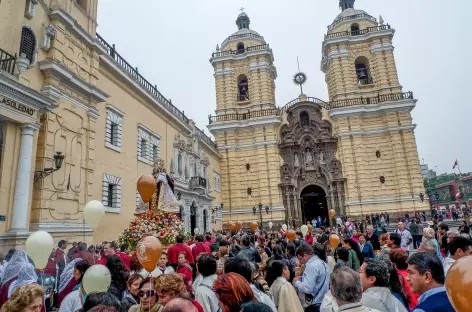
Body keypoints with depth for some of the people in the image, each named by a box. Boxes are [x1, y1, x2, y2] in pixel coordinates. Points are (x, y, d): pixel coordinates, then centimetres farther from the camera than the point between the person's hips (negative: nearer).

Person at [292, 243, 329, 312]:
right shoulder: (321, 262, 8)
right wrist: (302, 279, 7)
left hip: (314, 305, -9)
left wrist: (296, 282, -10)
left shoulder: (311, 265, -22)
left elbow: (307, 288, -27)